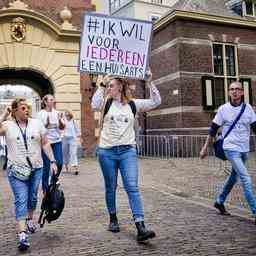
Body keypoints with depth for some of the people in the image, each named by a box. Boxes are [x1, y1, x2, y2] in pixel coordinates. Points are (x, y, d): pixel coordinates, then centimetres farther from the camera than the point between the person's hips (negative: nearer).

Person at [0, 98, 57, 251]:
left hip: (36, 168, 3)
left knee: (32, 197, 15)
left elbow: (45, 143, 6)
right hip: (16, 170, -3)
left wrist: (52, 161, 2)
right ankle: (22, 234, -9)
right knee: (21, 200, -8)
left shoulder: (36, 123, 5)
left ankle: (30, 218, 42)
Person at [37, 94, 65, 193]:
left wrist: (60, 120, -12)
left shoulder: (56, 113, 7)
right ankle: (45, 189, 14)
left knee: (59, 163, 1)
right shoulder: (40, 114, -3)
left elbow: (62, 128, 7)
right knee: (46, 166, 0)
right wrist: (46, 124, -22)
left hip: (57, 141, 4)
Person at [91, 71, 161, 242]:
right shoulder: (107, 103, 4)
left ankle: (141, 227, -13)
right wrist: (102, 84, -16)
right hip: (107, 151, 1)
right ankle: (113, 218, 31)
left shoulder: (133, 104, 5)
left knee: (132, 187, -10)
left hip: (127, 151, -1)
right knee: (111, 187, 12)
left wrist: (150, 82, -5)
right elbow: (95, 105, -17)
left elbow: (156, 102, 1)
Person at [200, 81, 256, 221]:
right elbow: (213, 129, -1)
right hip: (231, 149, -5)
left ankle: (219, 202, 34)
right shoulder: (223, 109, -6)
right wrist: (205, 148, -1)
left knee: (234, 177, 16)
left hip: (244, 150, 5)